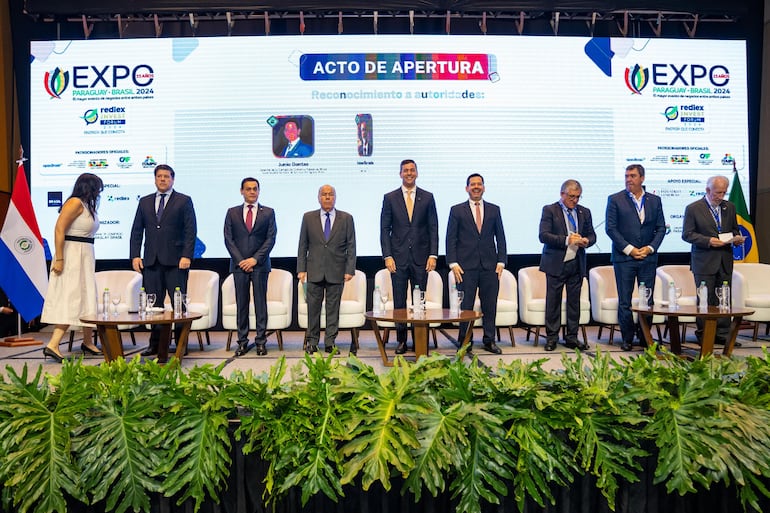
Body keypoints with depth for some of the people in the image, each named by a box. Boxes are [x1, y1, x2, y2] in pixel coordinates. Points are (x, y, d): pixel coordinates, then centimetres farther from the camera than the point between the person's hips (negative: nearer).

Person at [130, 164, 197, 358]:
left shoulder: (184, 201, 5)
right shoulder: (145, 202, 16)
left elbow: (191, 231, -2)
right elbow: (136, 230, 14)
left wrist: (187, 256, -11)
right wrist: (135, 255, 3)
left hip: (175, 261, -3)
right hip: (151, 261, 4)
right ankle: (155, 344, 12)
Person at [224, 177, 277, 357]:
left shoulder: (268, 212, 7)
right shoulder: (232, 212, 10)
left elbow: (271, 239, 0)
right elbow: (228, 239, 4)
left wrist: (255, 259, -10)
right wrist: (241, 260, -7)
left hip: (260, 264, -1)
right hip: (239, 264, 1)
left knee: (260, 303, 1)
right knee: (241, 304, 3)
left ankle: (260, 341, 6)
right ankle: (242, 342, 9)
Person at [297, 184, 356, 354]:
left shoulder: (346, 218, 4)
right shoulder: (308, 217, 6)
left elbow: (351, 246, 3)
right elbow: (302, 246, 6)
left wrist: (349, 270, -4)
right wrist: (301, 269, -1)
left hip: (336, 272, 0)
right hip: (314, 271, 1)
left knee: (333, 308, 5)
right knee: (313, 307, 4)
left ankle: (330, 342, 14)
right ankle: (312, 342, 16)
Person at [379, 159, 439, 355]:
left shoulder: (427, 198, 7)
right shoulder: (390, 198, 5)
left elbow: (433, 228, 5)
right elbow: (384, 229, 3)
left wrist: (433, 255, -4)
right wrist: (387, 256, -6)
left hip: (421, 257, 0)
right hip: (398, 257, 0)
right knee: (399, 302, 4)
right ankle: (401, 341, 14)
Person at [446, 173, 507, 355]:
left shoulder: (494, 210, 12)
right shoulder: (457, 210, 5)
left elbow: (500, 237, 11)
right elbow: (451, 239, 2)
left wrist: (501, 261, 2)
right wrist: (453, 263, -6)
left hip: (489, 266, 2)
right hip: (466, 266, -2)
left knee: (490, 306, 6)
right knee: (465, 307, 1)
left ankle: (489, 341, 17)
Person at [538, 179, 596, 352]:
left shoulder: (584, 212, 13)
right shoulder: (549, 210, -2)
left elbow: (592, 234, 16)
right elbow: (543, 235, -12)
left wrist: (586, 241, -8)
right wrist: (567, 240, -19)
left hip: (576, 264, 4)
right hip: (556, 264, -4)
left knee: (574, 302, 8)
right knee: (553, 302, 1)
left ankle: (572, 338, 17)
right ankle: (552, 337, 11)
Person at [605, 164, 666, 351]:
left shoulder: (654, 200, 10)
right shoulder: (615, 199, 1)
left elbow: (661, 228, 10)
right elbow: (611, 228, -4)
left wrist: (650, 248, -5)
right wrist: (629, 249, -10)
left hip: (648, 257, 3)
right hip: (624, 257, -2)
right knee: (624, 301, 0)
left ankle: (645, 336, 17)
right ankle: (627, 338, 10)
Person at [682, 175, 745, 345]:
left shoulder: (729, 207, 12)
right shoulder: (693, 208, -4)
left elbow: (734, 229, 23)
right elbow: (687, 234, -7)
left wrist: (736, 238, 0)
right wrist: (708, 241, -18)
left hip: (725, 261, 5)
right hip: (704, 262, -5)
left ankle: (722, 334, 13)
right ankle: (703, 334, 8)